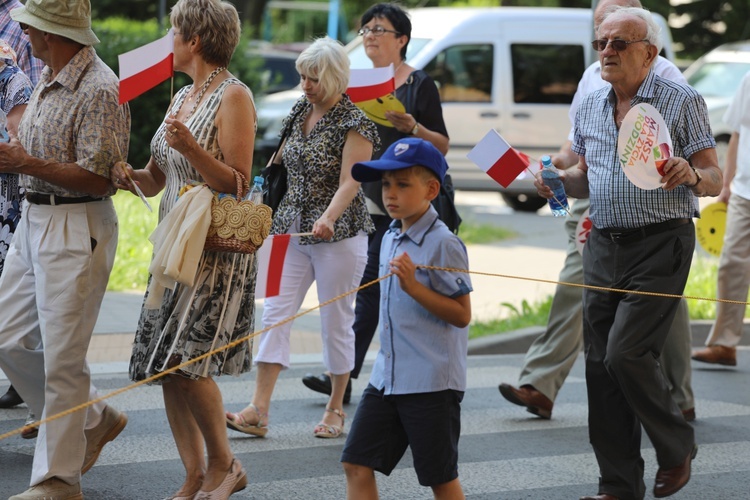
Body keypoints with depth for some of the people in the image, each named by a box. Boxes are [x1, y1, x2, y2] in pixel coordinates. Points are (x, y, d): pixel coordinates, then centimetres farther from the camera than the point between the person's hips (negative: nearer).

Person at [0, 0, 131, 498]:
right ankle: (93, 420, 27)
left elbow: (98, 179, -20)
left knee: (62, 358, -4)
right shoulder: (48, 82, 13)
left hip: (77, 229, -10)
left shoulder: (99, 89, -17)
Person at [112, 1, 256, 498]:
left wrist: (190, 148, -26)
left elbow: (238, 182, -14)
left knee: (186, 360, -15)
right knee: (165, 366, 1)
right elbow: (156, 180, 18)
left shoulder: (233, 96, -9)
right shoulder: (182, 98, 16)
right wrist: (131, 175, -4)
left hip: (219, 248, -8)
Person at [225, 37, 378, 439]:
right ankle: (258, 412, -8)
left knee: (336, 323, 3)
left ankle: (335, 410, 16)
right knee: (275, 314, -3)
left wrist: (329, 218, -35)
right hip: (292, 231, 6)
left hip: (339, 235, -6)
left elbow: (350, 183, -21)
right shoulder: (299, 113, 9)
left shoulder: (354, 124, -12)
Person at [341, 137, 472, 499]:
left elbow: (462, 315, -15)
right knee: (357, 465, 0)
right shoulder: (390, 238, 11)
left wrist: (413, 286, -24)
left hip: (432, 383, -8)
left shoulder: (443, 244, -13)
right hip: (387, 376, 8)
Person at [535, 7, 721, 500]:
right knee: (600, 364, 4)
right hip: (604, 244, 6)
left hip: (661, 243, -6)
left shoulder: (682, 101, -5)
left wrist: (691, 175, -27)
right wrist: (558, 180, 0)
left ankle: (677, 448, 8)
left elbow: (714, 180, -5)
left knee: (626, 353, -16)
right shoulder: (590, 107, 12)